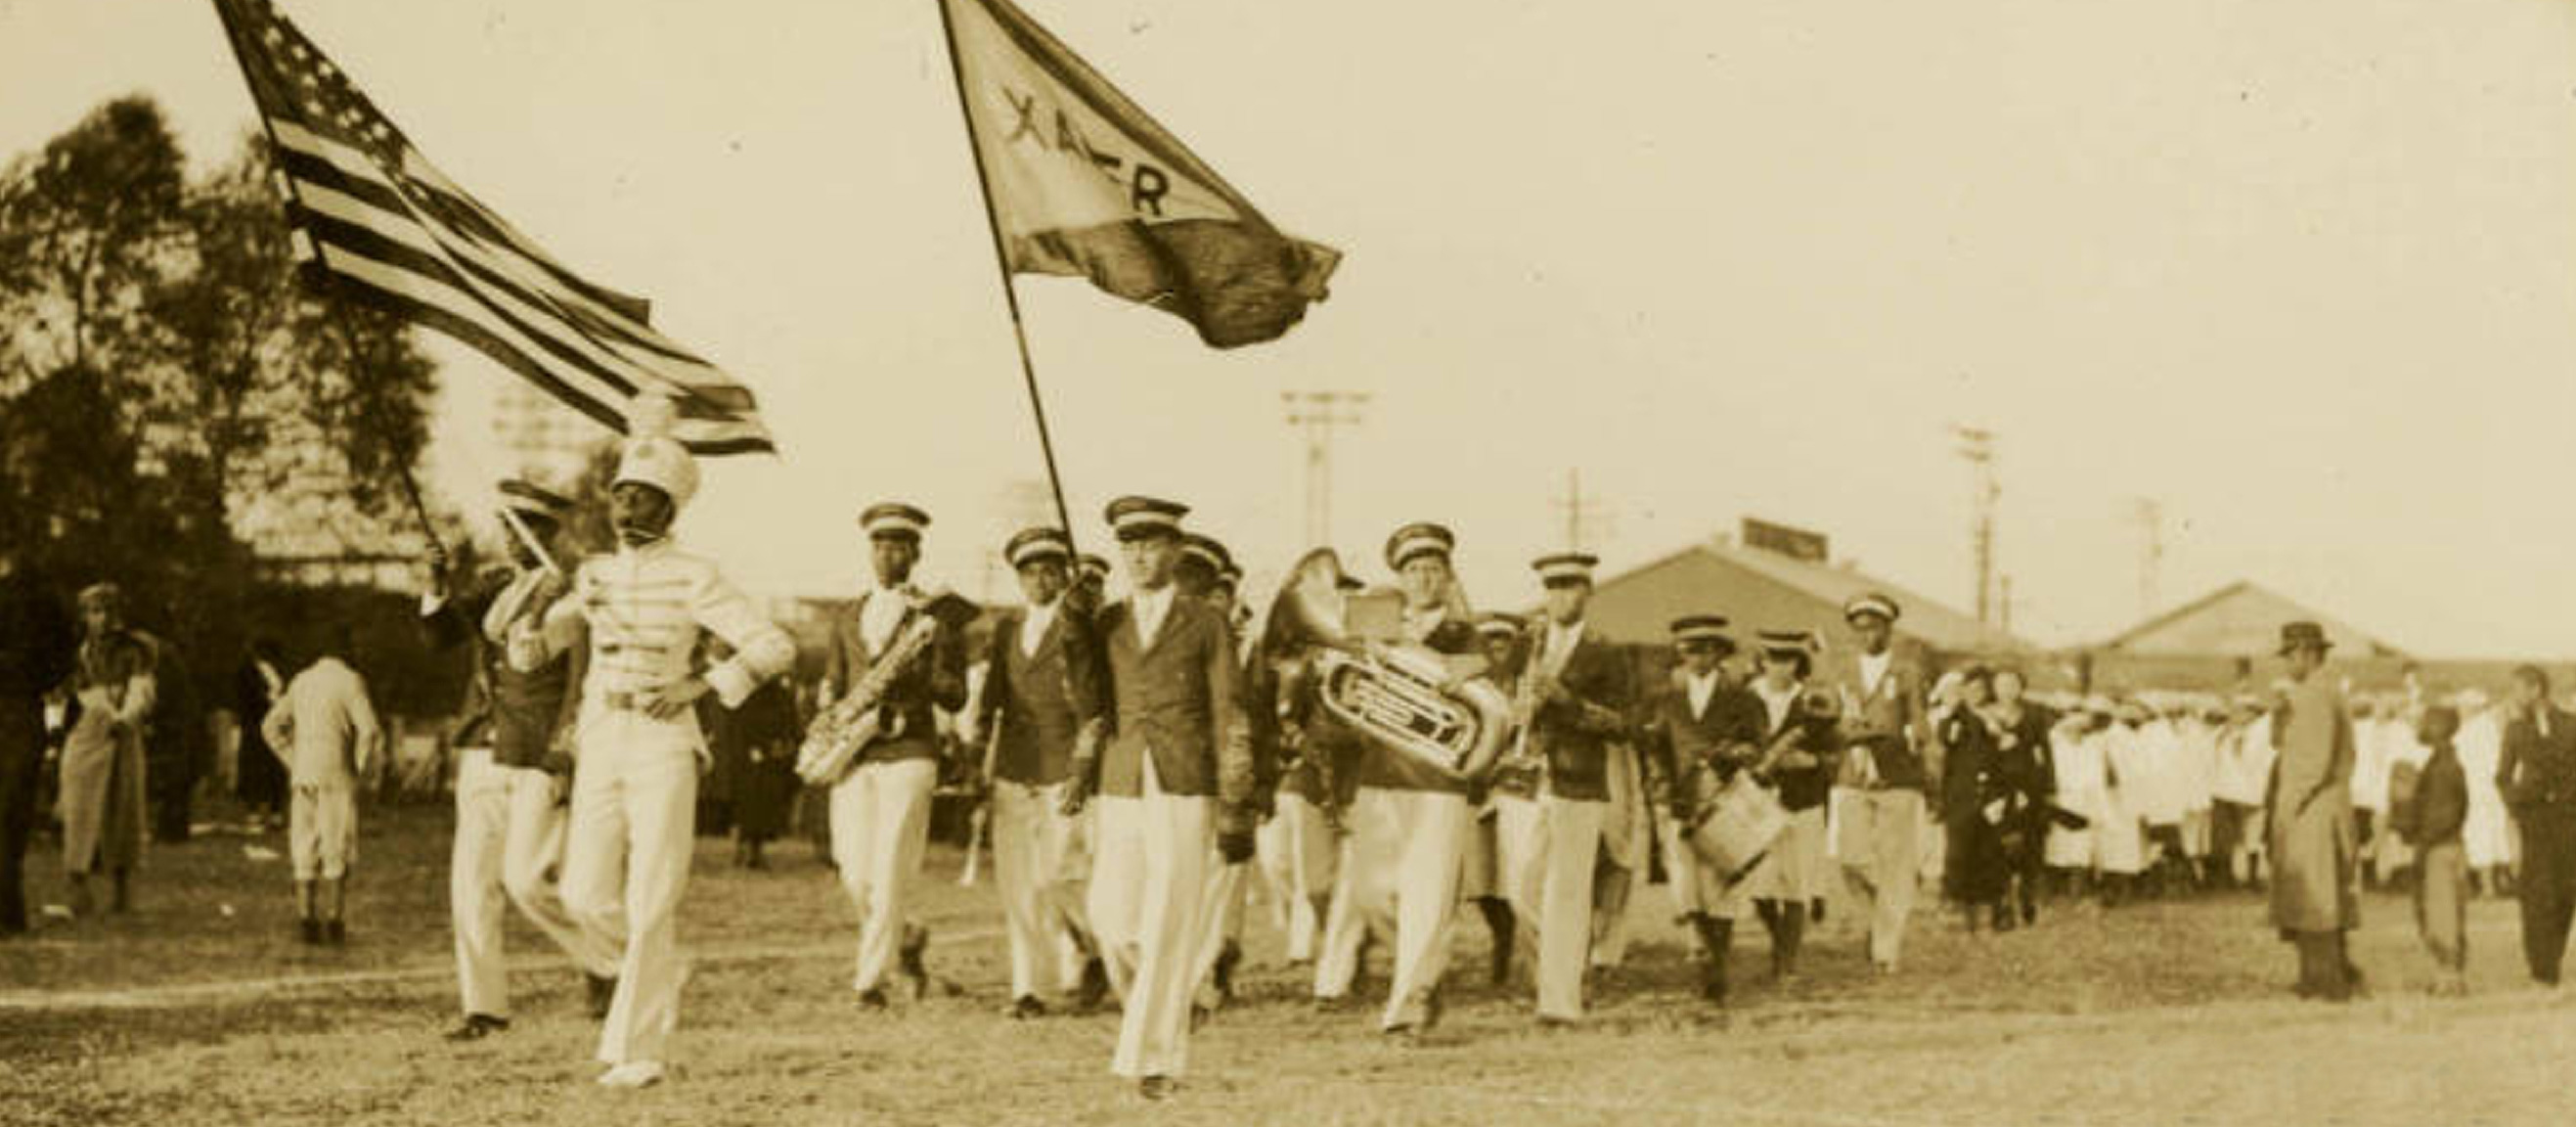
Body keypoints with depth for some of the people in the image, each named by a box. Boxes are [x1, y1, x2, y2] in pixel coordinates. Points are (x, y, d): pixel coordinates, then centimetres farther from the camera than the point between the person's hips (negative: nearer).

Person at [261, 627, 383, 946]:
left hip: (302, 776, 5)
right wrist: (359, 767, -4)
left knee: (305, 852, 8)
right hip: (336, 777, -5)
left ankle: (306, 920, 6)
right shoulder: (349, 680, -7)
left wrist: (293, 763, 15)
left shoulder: (301, 681, 12)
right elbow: (370, 731, -17)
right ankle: (334, 922, -2)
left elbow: (271, 726, 17)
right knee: (337, 853, 0)